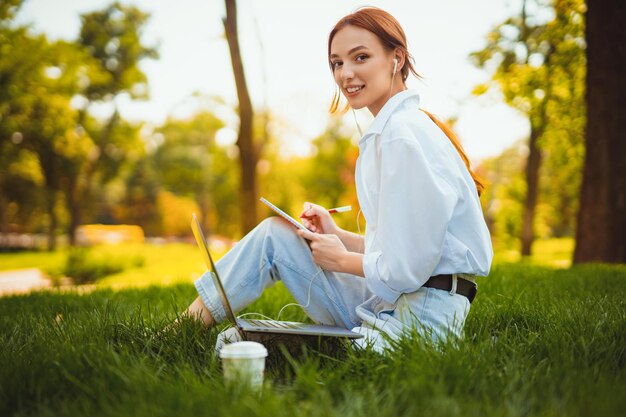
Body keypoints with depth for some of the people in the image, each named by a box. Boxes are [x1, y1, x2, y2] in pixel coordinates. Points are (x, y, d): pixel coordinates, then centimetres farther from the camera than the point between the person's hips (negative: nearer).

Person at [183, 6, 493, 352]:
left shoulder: (403, 135, -18)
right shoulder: (392, 128, 13)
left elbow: (405, 269, -21)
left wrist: (342, 259, -5)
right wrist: (338, 235, 8)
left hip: (417, 320, -10)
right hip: (388, 303, 10)